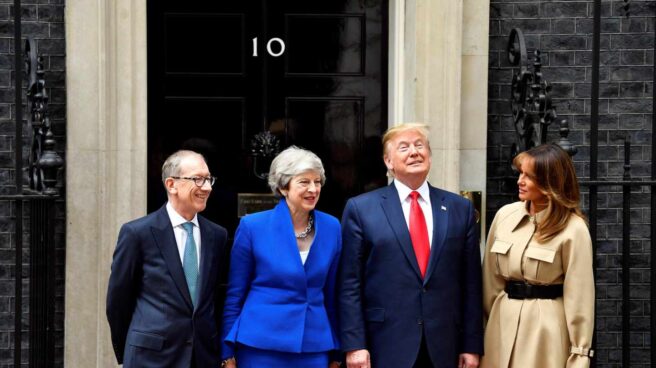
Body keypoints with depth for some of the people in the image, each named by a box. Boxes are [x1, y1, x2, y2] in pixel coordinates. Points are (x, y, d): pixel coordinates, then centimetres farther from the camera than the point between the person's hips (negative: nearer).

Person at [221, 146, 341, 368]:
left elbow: (332, 295, 10)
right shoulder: (253, 227, -5)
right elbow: (234, 294, 1)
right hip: (260, 349, -3)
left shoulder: (331, 227, 3)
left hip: (314, 349, 3)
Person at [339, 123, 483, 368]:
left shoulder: (460, 209, 9)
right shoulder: (361, 209, 2)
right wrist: (354, 345, -7)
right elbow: (350, 285, -1)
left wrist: (472, 345, 4)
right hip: (386, 348, -2)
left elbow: (471, 283, 8)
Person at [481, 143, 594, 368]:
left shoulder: (573, 229, -11)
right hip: (503, 322, 4)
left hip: (547, 326, -4)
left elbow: (579, 295, -9)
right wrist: (492, 317, 12)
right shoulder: (505, 215, 2)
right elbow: (491, 277, 10)